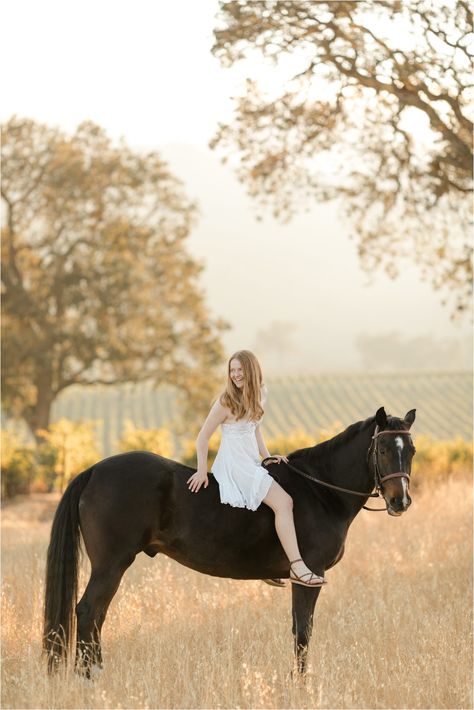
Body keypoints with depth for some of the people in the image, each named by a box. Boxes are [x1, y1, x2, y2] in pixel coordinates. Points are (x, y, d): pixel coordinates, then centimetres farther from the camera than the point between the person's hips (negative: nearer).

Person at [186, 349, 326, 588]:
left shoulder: (259, 394, 10)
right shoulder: (226, 402, -11)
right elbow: (203, 437, -9)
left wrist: (267, 456, 7)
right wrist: (202, 471, -15)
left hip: (252, 462, 9)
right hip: (234, 465, -9)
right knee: (283, 501, -22)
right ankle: (297, 567, -30)